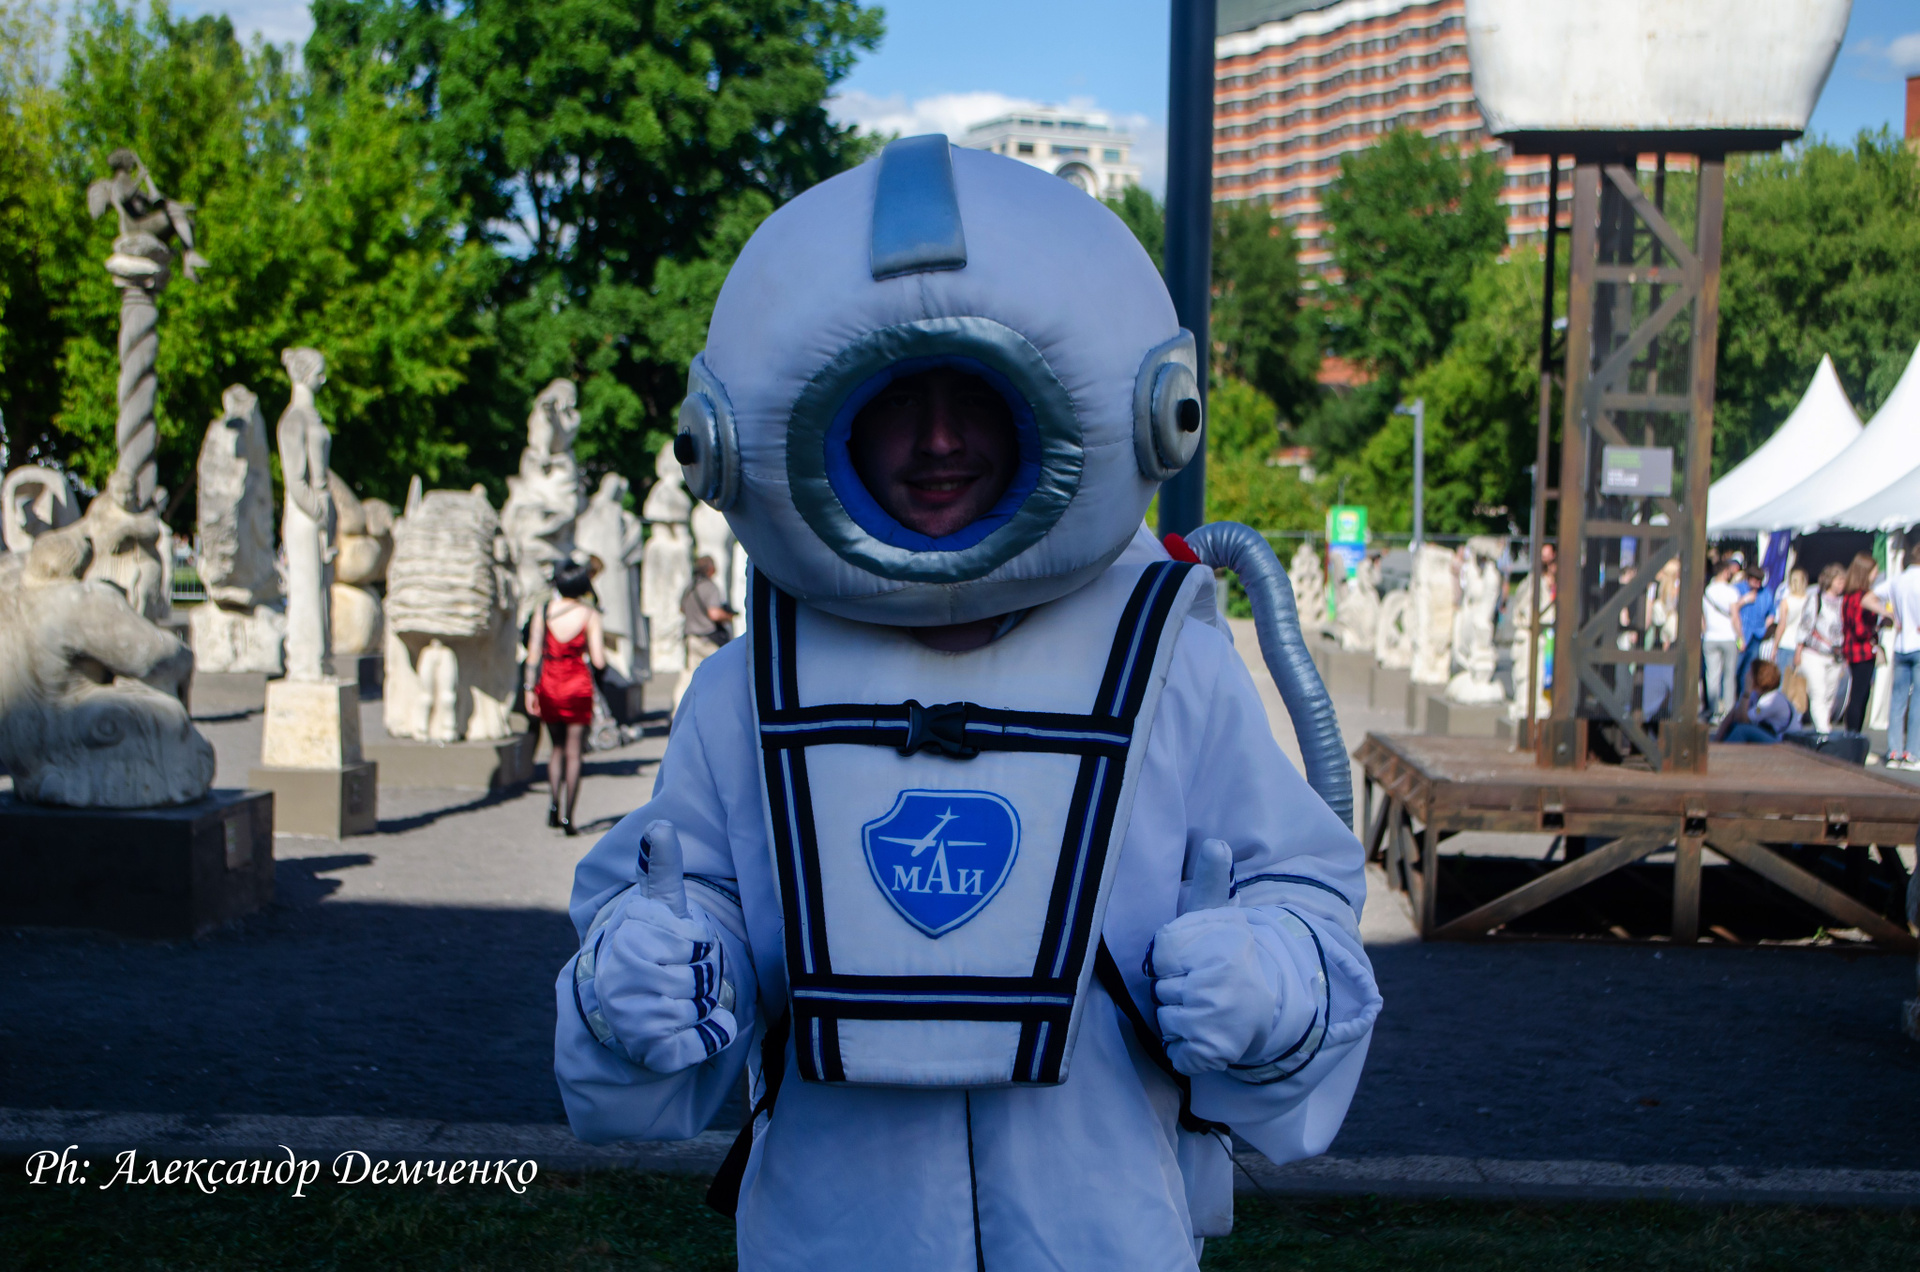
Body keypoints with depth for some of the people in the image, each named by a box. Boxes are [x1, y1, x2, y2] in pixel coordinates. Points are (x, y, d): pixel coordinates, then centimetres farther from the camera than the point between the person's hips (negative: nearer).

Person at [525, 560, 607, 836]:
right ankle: (567, 815, 1)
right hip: (578, 687, -2)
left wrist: (530, 689, -2)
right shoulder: (589, 615, -7)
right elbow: (599, 662, -10)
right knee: (573, 754, 6)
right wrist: (600, 641, 9)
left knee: (557, 748, 19)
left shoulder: (543, 611, -2)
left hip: (548, 686, 2)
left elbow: (534, 654, -6)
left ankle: (553, 802, 2)